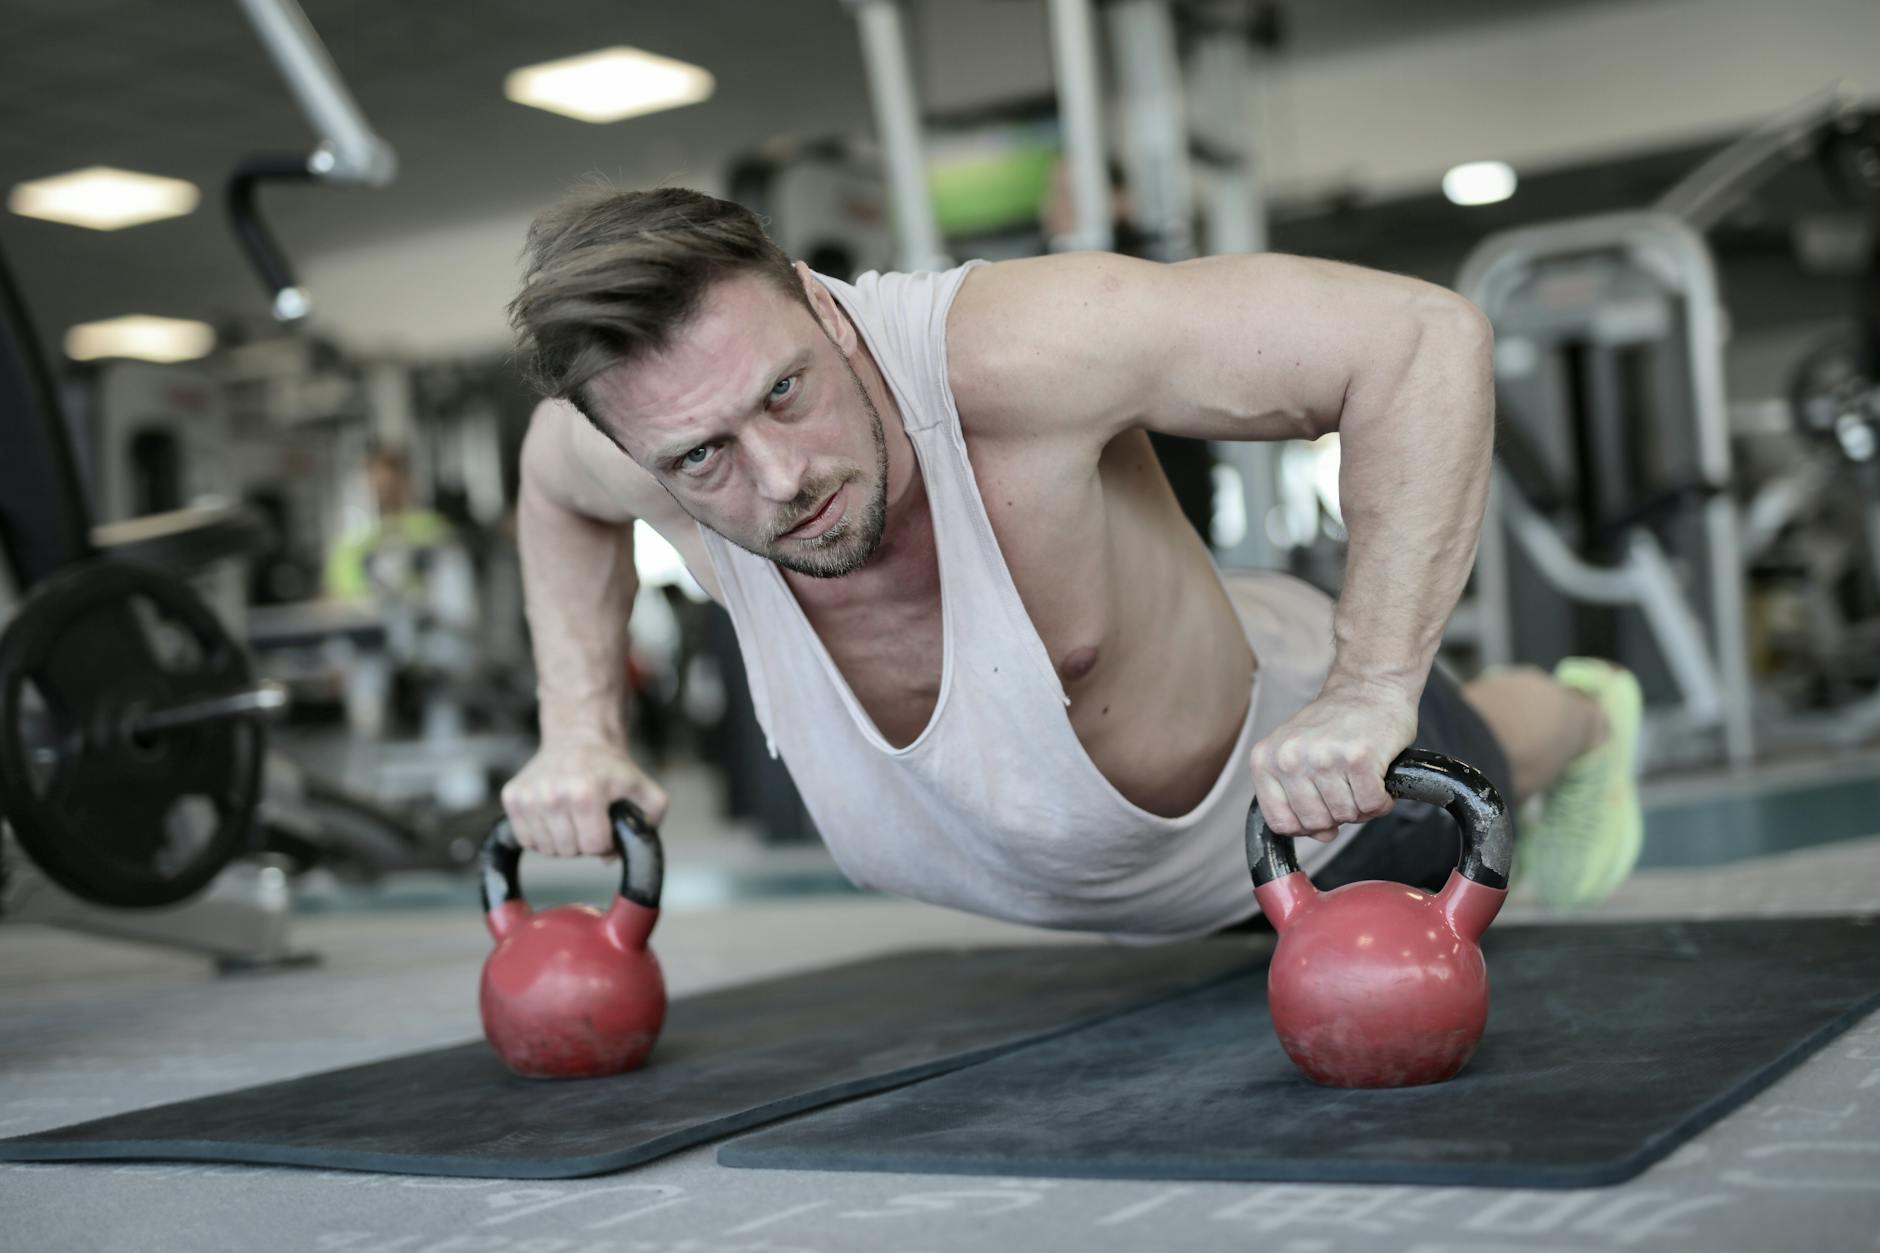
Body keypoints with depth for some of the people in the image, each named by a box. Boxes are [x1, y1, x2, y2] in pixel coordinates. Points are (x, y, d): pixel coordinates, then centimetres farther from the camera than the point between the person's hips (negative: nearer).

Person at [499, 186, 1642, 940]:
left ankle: (1586, 718, 68)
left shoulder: (1007, 353, -48)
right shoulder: (675, 432, -30)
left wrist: (1373, 689, -53)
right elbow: (555, 484, -2)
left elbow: (1424, 335, -47)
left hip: (1313, 776, -5)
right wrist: (581, 728, -13)